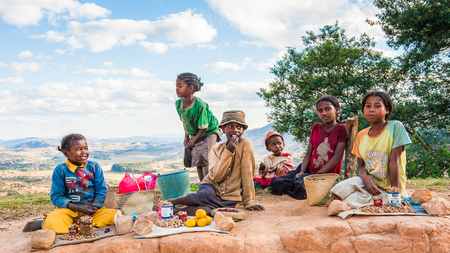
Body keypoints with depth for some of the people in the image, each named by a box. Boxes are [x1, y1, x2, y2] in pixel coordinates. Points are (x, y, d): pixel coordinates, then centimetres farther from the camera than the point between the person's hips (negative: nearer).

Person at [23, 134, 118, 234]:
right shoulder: (60, 170, 0)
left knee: (117, 215, -25)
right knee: (52, 223, -36)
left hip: (92, 208, 3)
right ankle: (43, 224, 3)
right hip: (69, 209, -3)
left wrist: (94, 208, -13)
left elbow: (102, 191, 6)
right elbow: (56, 197, -2)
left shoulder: (94, 166, 6)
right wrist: (78, 208, -14)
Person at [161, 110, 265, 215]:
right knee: (206, 194, -35)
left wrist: (248, 202, -6)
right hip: (212, 187, 2)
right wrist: (228, 151, -21)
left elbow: (247, 174, -7)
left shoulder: (246, 144, -8)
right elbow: (215, 177, -14)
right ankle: (171, 202, -13)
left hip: (229, 197, -2)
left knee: (207, 210, -34)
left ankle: (178, 209, -13)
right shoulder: (216, 149, 1)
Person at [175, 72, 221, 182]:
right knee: (197, 160, 5)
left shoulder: (200, 105, -31)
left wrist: (193, 141, -16)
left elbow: (203, 128, -23)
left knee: (203, 156, -20)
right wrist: (186, 137, 5)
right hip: (194, 135, 7)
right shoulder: (178, 104, -11)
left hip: (209, 132, -7)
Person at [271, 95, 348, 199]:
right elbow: (308, 153, 8)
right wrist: (301, 172, -11)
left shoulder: (341, 129, -5)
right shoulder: (316, 128, 13)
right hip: (309, 169, 5)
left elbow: (337, 158, -12)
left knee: (300, 186, -33)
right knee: (277, 182, -15)